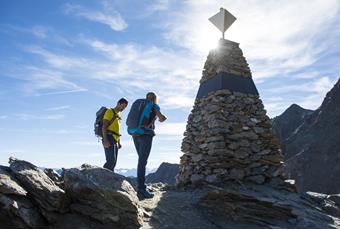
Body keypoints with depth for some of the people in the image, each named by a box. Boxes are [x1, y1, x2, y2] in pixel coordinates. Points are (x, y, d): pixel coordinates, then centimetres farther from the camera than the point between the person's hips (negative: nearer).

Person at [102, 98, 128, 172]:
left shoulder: (118, 115, 24)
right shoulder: (110, 111, -2)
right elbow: (104, 126, -13)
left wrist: (119, 143, 16)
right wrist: (105, 140, -23)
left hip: (114, 141, 9)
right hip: (109, 139, -9)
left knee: (113, 162, 2)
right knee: (111, 160, -19)